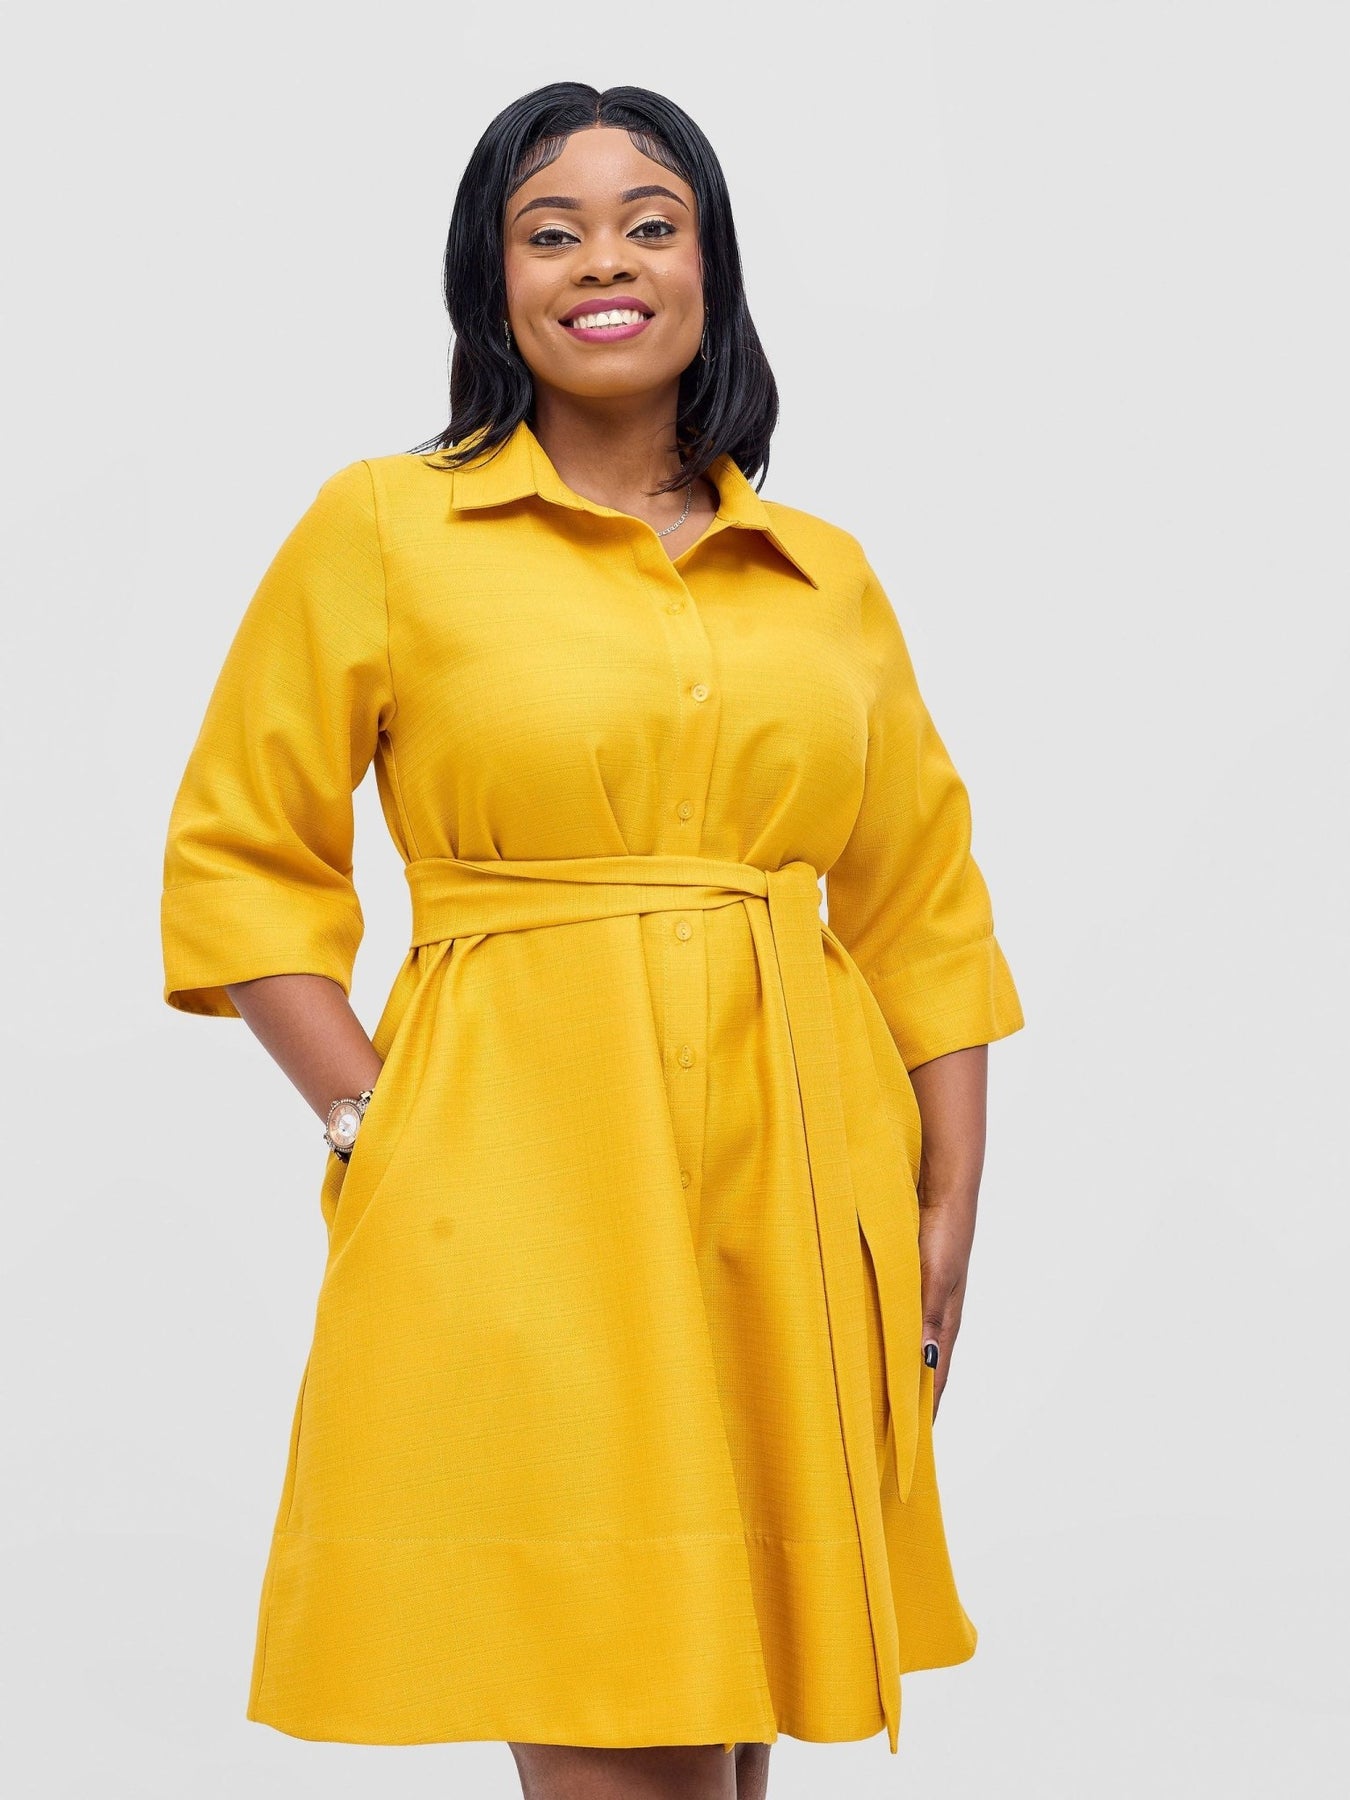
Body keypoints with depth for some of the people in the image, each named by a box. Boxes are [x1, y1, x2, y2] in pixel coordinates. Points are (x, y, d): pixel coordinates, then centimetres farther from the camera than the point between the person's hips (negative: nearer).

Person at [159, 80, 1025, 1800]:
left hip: (793, 1198, 4)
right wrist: (373, 1123, -8)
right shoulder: (380, 529, 2)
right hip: (520, 1192, -4)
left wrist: (948, 1208, 7)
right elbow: (237, 863, 3)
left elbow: (925, 908, 15)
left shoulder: (825, 575, 12)